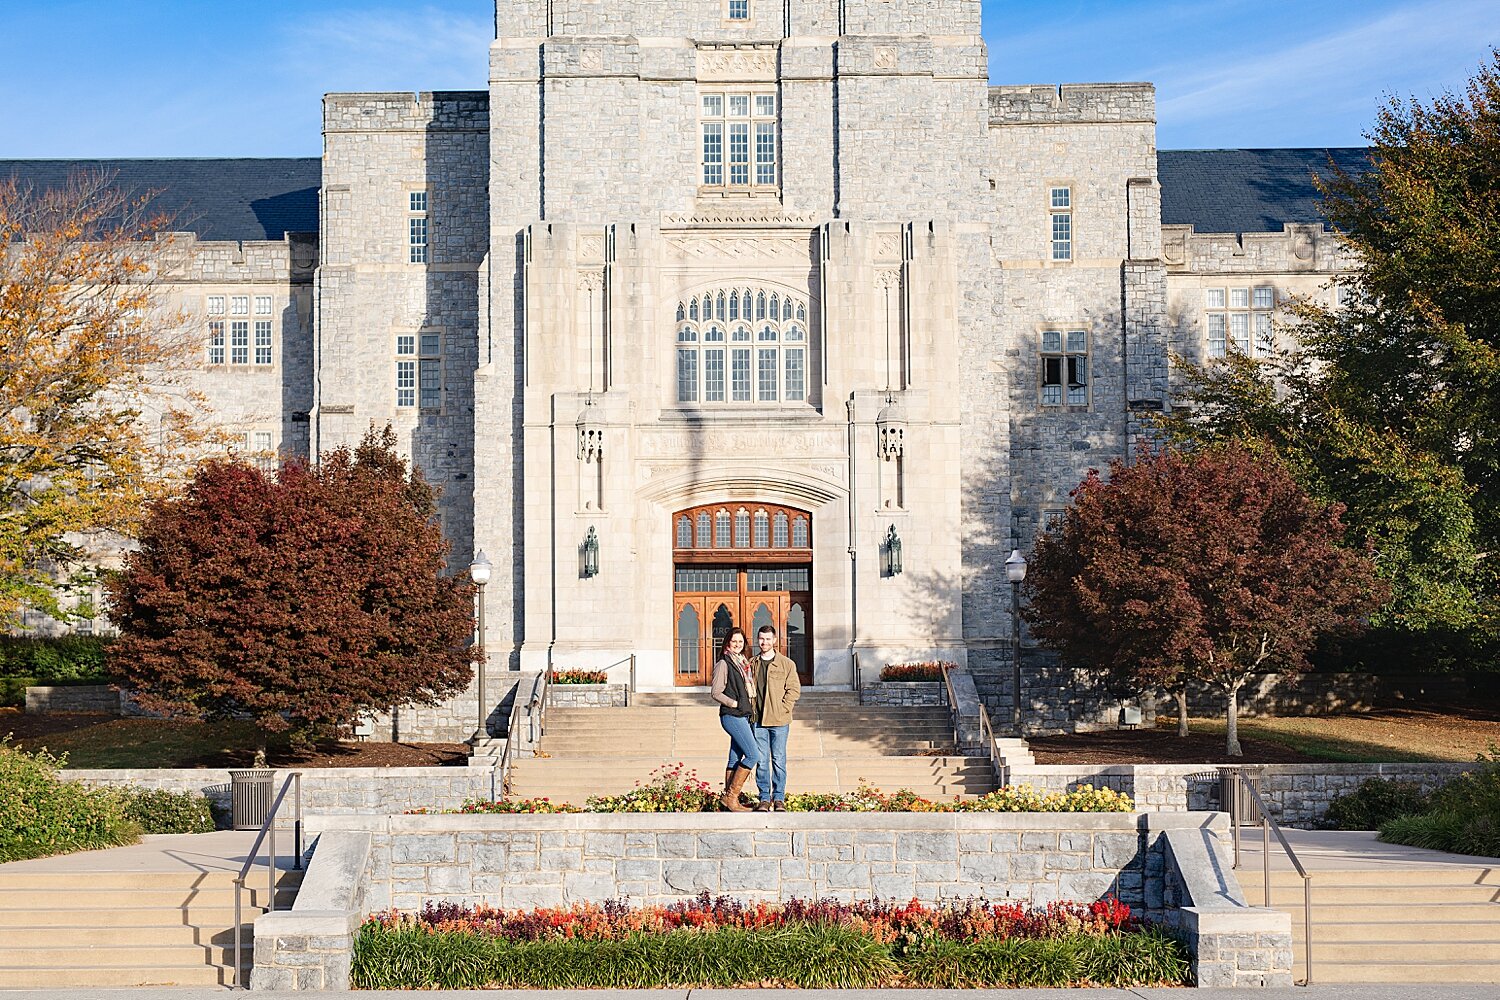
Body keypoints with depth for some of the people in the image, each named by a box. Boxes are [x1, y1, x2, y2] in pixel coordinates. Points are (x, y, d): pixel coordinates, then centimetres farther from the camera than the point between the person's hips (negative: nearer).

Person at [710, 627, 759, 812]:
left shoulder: (744, 663, 17)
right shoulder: (723, 664, -8)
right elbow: (716, 692, -11)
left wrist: (751, 708, 12)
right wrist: (735, 704, -13)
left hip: (744, 716, 8)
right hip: (732, 716, -8)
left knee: (735, 759, 8)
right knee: (753, 755, -13)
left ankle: (729, 799, 11)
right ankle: (731, 795, -9)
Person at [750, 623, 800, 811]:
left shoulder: (787, 664, 1)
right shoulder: (752, 664, 11)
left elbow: (794, 690, -1)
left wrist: (781, 709, -9)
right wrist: (752, 710, 6)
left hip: (779, 720, -3)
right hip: (758, 720, 3)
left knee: (779, 760, 1)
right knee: (761, 760, 2)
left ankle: (779, 798, 8)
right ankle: (764, 798, 9)